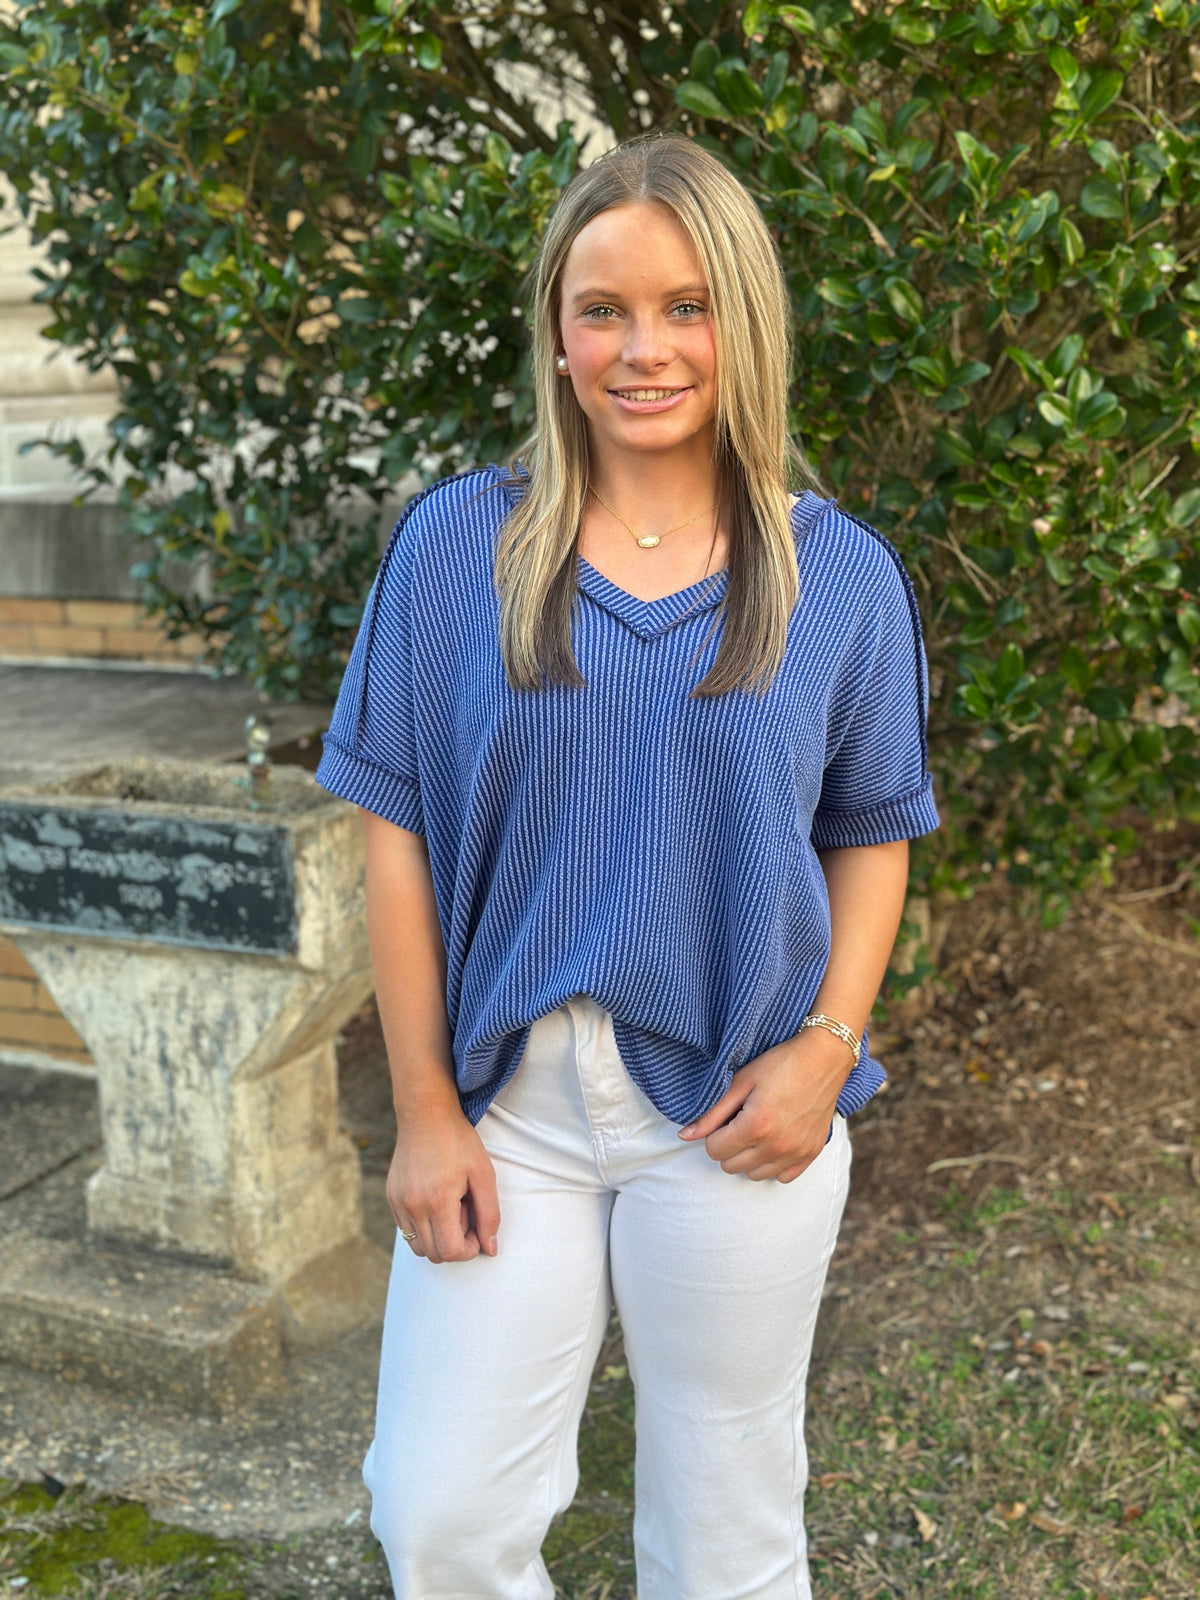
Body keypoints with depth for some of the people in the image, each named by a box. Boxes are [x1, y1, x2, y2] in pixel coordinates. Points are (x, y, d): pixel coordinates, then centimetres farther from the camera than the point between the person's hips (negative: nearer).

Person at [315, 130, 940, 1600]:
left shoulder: (842, 576, -1)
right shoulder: (455, 543, -4)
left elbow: (871, 834, 7)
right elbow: (399, 832, -2)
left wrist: (827, 1045, -8)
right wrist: (424, 1108, -4)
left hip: (736, 1113, 1)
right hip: (509, 1102, 0)